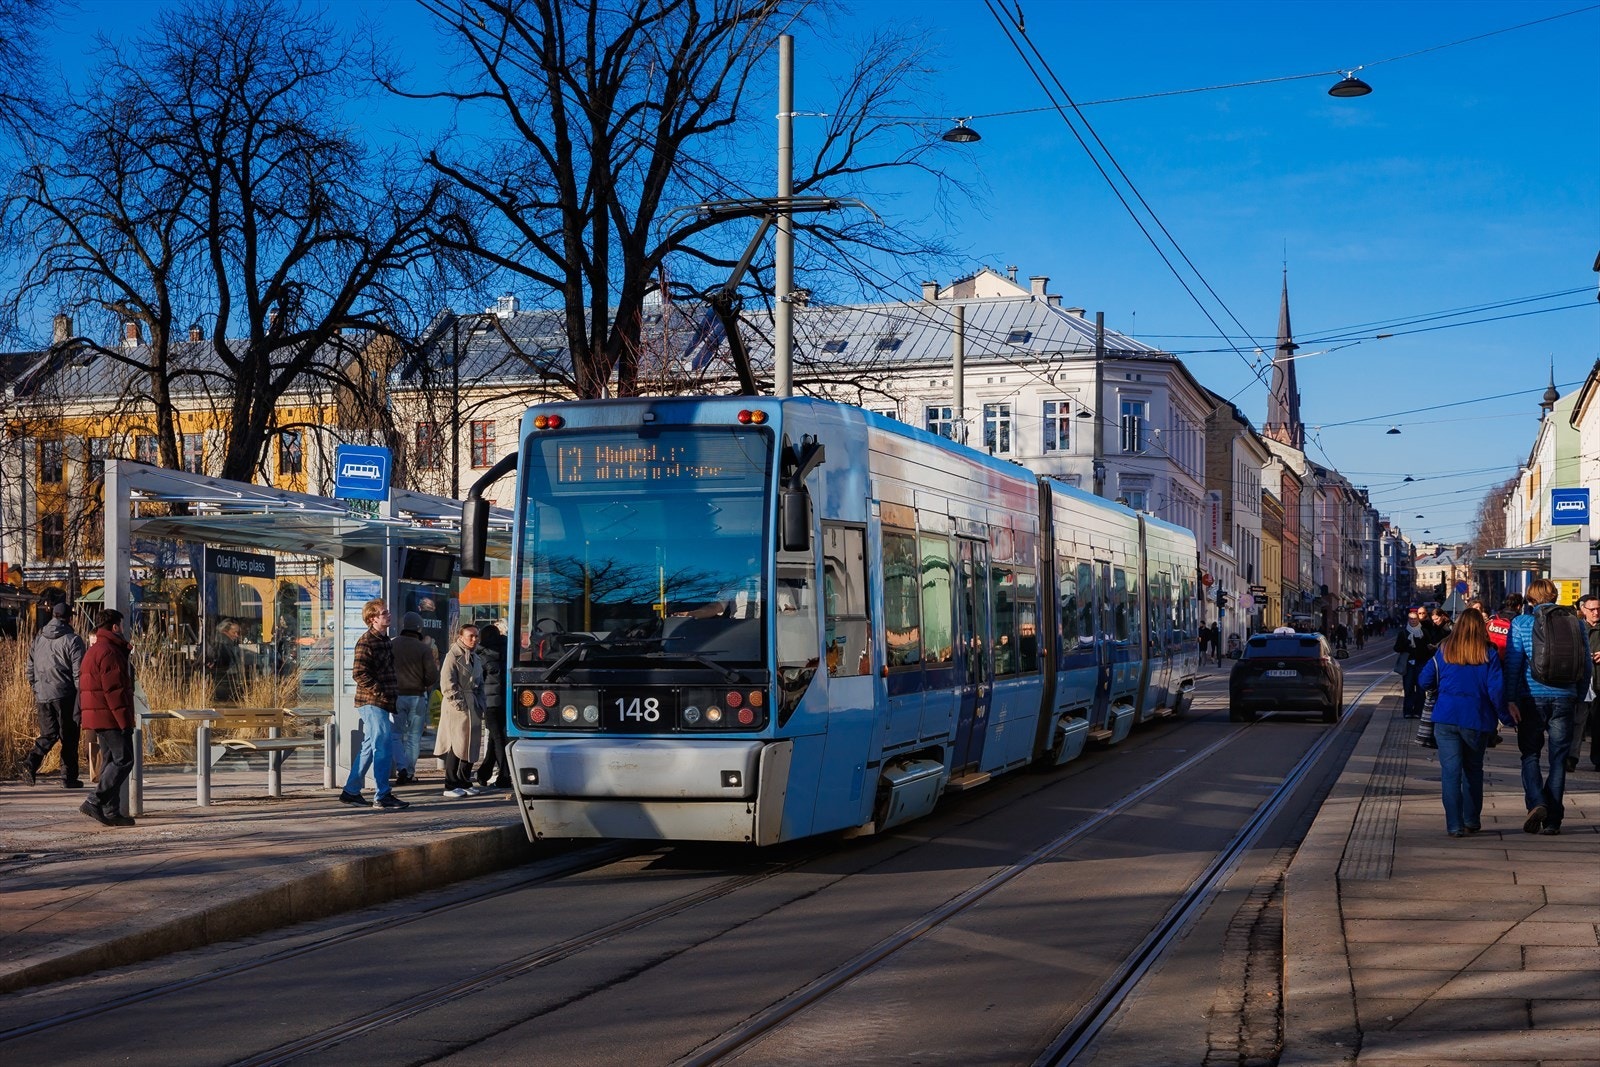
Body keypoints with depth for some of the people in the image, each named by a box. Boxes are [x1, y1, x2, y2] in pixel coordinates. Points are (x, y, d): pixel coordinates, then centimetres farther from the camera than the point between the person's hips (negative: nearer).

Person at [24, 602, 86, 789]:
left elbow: (30, 670, 15)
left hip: (43, 696, 5)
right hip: (65, 696, -5)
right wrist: (81, 701, -6)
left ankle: (32, 762, -11)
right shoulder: (72, 640, -7)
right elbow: (78, 673, -11)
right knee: (69, 738, 5)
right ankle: (69, 778, 9)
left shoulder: (38, 638, 11)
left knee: (48, 734, 13)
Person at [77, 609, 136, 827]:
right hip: (111, 718, -11)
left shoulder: (93, 651, 19)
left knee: (110, 761, 11)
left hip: (97, 717, 11)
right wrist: (125, 721, -19)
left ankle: (111, 811, 10)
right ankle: (95, 802, -14)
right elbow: (114, 690, -20)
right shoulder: (109, 652, -14)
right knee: (123, 760, -9)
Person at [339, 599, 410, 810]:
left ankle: (351, 791, 22)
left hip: (383, 703, 9)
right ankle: (382, 796, -8)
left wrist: (393, 694, 16)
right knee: (384, 746, -11)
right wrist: (381, 692, -20)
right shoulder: (366, 642, -12)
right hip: (371, 703, -9)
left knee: (369, 747, 14)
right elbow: (358, 674, -18)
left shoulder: (386, 641, 16)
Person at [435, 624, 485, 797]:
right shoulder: (453, 656, -7)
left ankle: (465, 783, 17)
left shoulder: (474, 658, 18)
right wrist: (458, 703, -17)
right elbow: (447, 684, -13)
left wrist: (480, 704, 11)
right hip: (458, 709, -8)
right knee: (456, 745, -7)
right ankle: (451, 786, -3)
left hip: (473, 708, 8)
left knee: (471, 745, 9)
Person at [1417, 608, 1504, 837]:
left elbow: (1424, 681, 5)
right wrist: (1504, 715, 3)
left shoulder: (1444, 651, 0)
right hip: (1477, 720, 0)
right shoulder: (1488, 654, -4)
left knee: (1450, 771, 0)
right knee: (1473, 770, 17)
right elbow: (1496, 689, -9)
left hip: (1446, 718, 0)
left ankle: (1455, 825, -6)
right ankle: (1472, 821, 23)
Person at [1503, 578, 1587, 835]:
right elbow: (1587, 666, 7)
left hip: (1532, 697, -1)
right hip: (1564, 698, 1)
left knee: (1530, 755, 10)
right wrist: (1579, 696, 18)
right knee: (1558, 759, 7)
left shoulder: (1521, 623, -1)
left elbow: (1513, 663, -5)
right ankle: (1552, 820, 7)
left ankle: (1536, 802, -14)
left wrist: (1510, 699, -4)